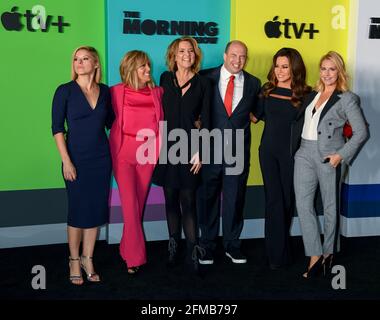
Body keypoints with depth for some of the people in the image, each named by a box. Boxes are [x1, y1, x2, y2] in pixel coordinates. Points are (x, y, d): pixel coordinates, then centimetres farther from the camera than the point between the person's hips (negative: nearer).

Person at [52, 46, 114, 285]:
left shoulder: (104, 91, 5)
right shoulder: (65, 91, -4)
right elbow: (57, 127, -7)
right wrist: (66, 161, -13)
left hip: (101, 158, 3)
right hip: (77, 159, -3)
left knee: (97, 209, 7)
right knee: (78, 210, 3)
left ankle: (88, 259, 22)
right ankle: (74, 260, 20)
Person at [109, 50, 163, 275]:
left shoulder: (157, 92, 4)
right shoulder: (117, 91, -3)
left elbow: (162, 121, 12)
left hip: (147, 153, 3)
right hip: (123, 152, -3)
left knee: (139, 205, 9)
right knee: (130, 205, -7)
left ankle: (128, 250, 25)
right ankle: (135, 257, 3)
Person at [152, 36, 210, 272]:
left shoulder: (203, 83, 3)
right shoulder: (166, 79, 8)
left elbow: (205, 120, 1)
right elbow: (161, 112, 11)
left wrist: (200, 152, -6)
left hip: (190, 148, -2)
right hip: (167, 146, 2)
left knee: (188, 201, -4)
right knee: (171, 199, 7)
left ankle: (193, 252, 3)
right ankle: (174, 247, 18)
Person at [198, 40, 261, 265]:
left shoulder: (253, 83, 7)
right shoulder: (207, 78, -1)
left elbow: (258, 110, 20)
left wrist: (251, 116, 3)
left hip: (238, 150, 2)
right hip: (210, 147, -1)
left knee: (235, 198, 9)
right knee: (208, 197, 7)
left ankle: (232, 244, 24)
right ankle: (208, 244, 21)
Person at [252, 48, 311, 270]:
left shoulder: (306, 94, -5)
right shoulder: (267, 90, 4)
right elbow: (258, 115, 15)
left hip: (292, 153, -2)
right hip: (268, 151, 2)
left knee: (288, 199, 9)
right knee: (274, 199, 2)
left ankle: (280, 242, 27)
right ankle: (278, 254, 8)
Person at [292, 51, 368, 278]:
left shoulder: (347, 99, -3)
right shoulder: (312, 95, 14)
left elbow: (362, 132, -6)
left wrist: (341, 155, -13)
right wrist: (295, 148, 4)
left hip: (329, 157, -5)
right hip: (305, 154, 5)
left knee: (331, 206, 8)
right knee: (303, 204, -2)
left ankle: (329, 253, 26)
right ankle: (315, 256, 5)